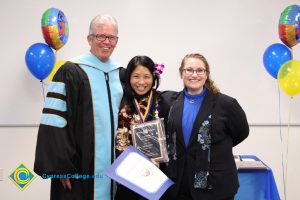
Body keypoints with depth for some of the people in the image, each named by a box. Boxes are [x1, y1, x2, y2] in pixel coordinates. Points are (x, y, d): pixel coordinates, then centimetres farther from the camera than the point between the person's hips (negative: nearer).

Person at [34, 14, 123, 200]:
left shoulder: (121, 74, 10)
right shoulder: (70, 72, -8)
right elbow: (55, 123, -13)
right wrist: (61, 167, -16)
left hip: (114, 165, 5)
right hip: (81, 167, -5)